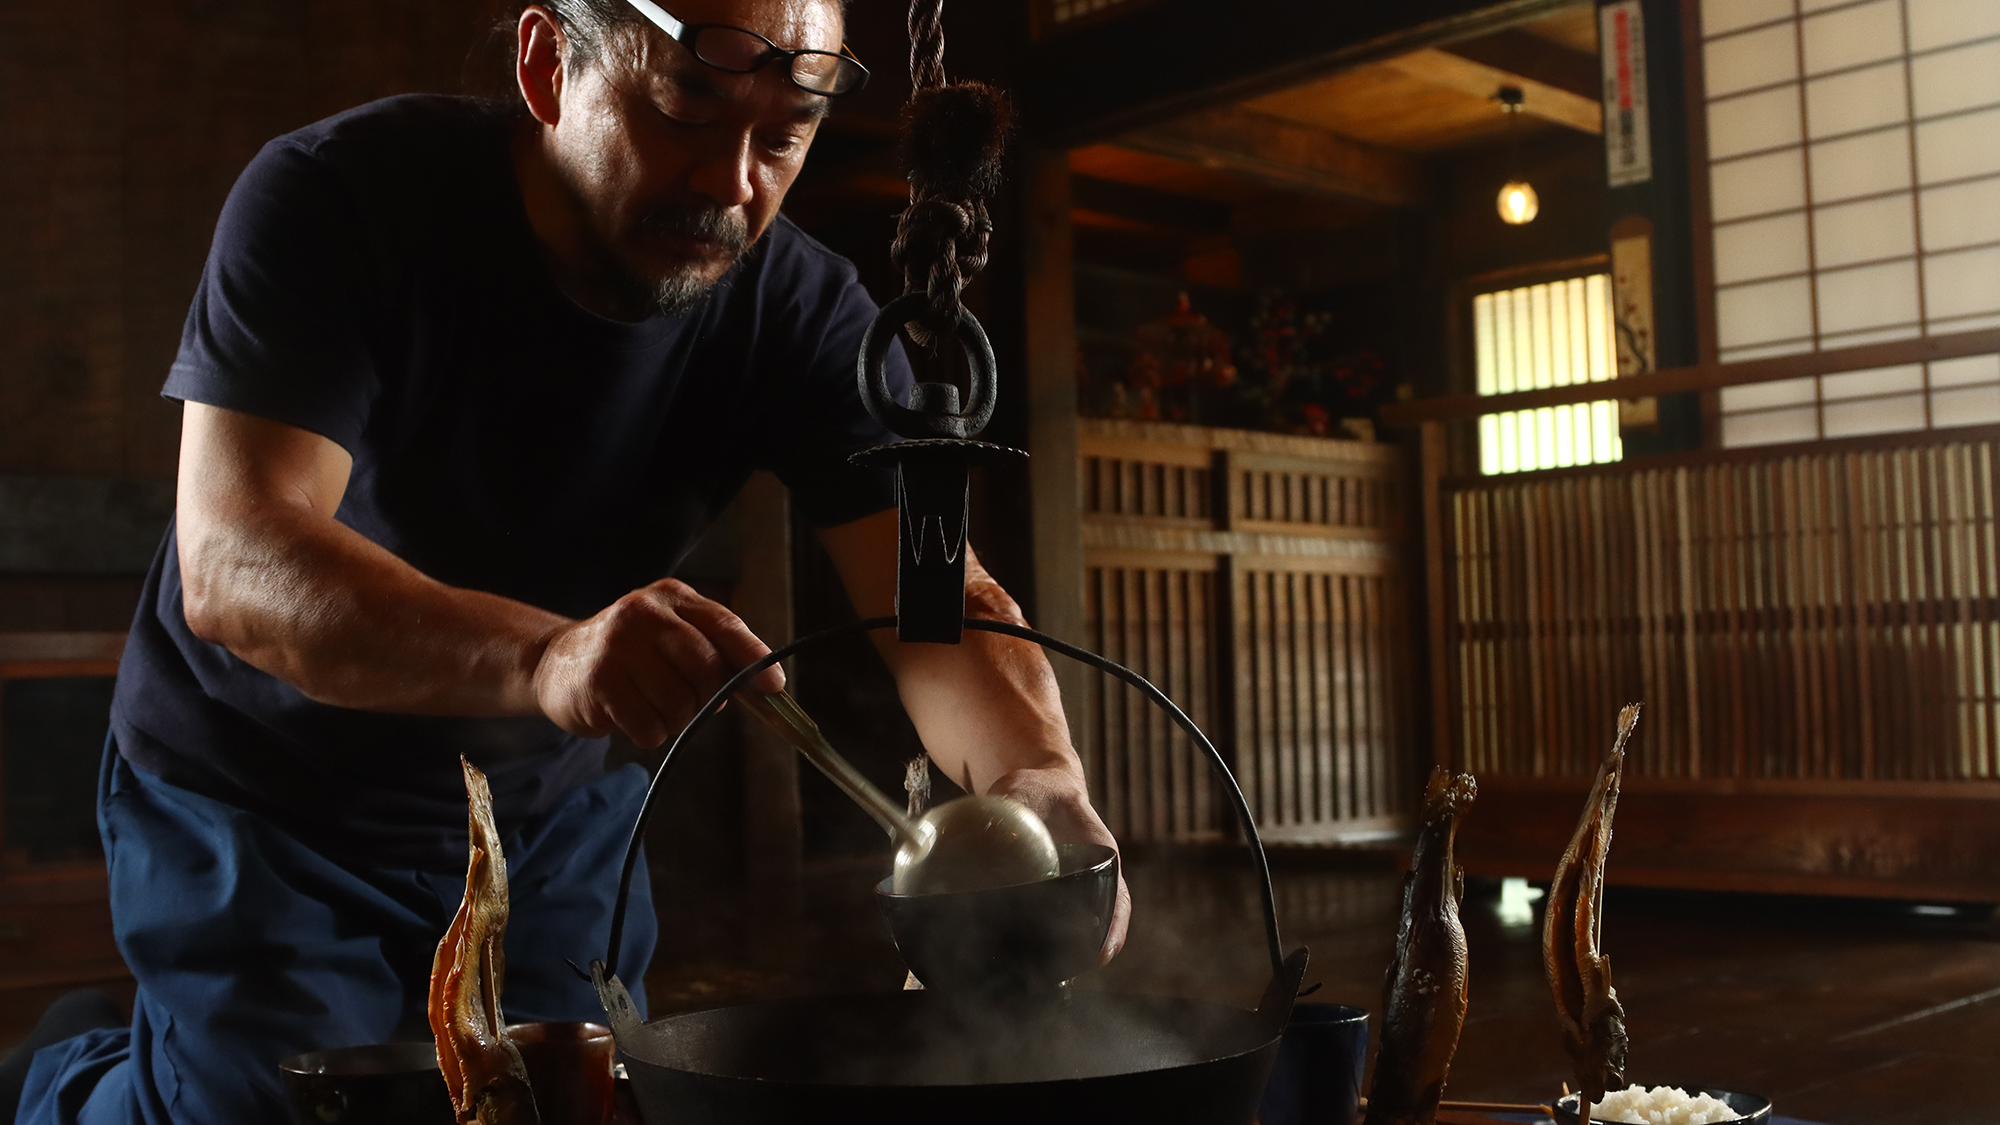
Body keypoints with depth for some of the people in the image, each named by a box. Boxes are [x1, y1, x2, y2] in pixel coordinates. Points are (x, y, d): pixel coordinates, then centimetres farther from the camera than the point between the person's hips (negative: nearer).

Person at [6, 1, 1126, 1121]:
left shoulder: (806, 310, -16)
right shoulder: (341, 198, -26)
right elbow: (228, 562, -37)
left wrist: (1036, 778, -47)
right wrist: (543, 658, -55)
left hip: (556, 812, 4)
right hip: (260, 789, -3)